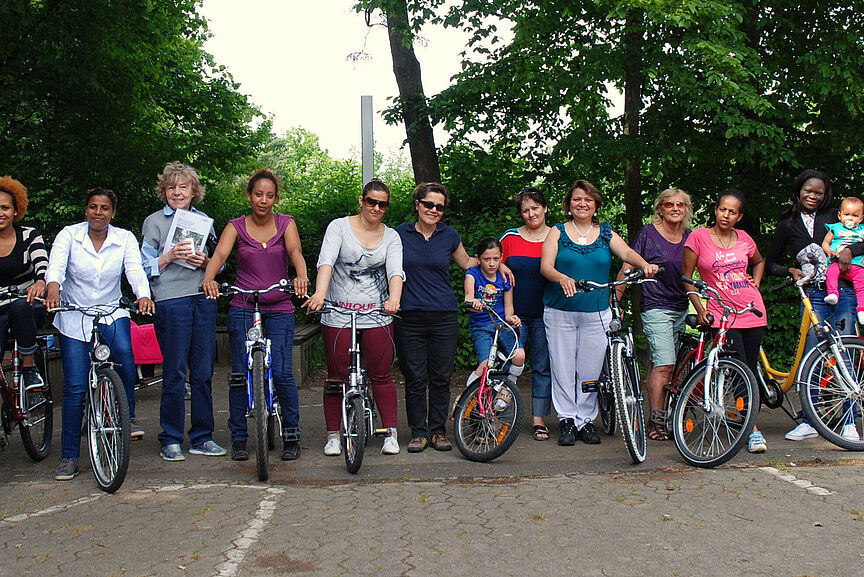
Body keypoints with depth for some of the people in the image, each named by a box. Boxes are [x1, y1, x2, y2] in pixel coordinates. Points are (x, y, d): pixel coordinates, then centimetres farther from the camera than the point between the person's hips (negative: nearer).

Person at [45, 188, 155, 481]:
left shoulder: (124, 238, -2)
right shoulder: (69, 234, -5)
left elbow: (135, 270, -17)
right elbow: (55, 266, -21)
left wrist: (143, 295, -38)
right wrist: (53, 287, -44)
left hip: (112, 315, 0)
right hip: (74, 318, 0)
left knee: (123, 351, -33)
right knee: (75, 387, -5)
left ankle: (128, 415, -11)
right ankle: (69, 456, 8)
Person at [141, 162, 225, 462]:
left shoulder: (204, 220, 17)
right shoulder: (153, 222, 8)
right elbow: (144, 266, 4)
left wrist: (205, 262, -2)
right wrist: (168, 257, -12)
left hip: (204, 299, 3)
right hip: (170, 302, -3)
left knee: (203, 372, 5)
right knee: (174, 372, -3)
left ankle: (202, 437, 14)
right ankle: (171, 440, 8)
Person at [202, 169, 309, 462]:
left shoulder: (286, 223, 4)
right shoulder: (236, 226, 3)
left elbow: (295, 252, -14)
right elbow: (219, 254, -13)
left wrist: (301, 276, -36)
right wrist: (208, 278, -35)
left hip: (279, 309, 0)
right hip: (243, 308, 0)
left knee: (282, 372, -8)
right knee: (240, 373, 0)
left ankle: (292, 435, 8)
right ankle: (238, 438, 13)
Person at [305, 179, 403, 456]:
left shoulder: (391, 236, 8)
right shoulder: (339, 227, 0)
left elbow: (395, 272, -7)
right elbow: (326, 261, -14)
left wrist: (394, 299, -28)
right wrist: (320, 293, -33)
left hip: (377, 315, 2)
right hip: (338, 316, -2)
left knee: (382, 376, 3)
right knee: (337, 378, 3)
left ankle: (391, 433, 11)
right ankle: (333, 436, 14)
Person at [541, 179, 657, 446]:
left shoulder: (606, 233, 12)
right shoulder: (558, 232, 5)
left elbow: (626, 252, -5)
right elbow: (545, 267, -6)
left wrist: (645, 264, -26)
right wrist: (563, 279, -27)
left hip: (597, 313, 2)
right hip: (560, 312, -1)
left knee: (590, 369, 2)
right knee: (563, 368, -1)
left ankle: (586, 419, 14)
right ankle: (567, 420, 9)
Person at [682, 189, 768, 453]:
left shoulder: (744, 239, 8)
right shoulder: (699, 237, -2)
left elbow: (759, 262, 30)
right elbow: (686, 277, 2)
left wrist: (755, 284, 12)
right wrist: (700, 309, -4)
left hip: (753, 312, 4)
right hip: (722, 314, -4)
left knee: (751, 371, 7)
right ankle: (753, 430, -5)